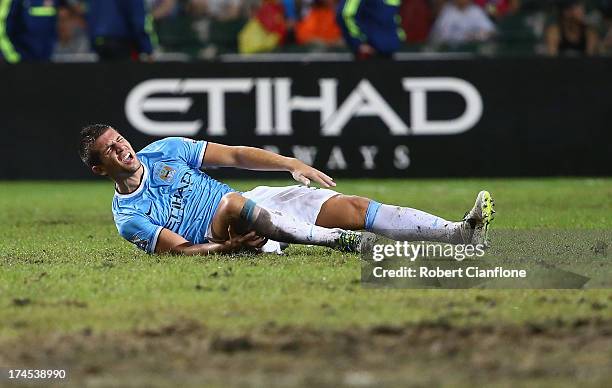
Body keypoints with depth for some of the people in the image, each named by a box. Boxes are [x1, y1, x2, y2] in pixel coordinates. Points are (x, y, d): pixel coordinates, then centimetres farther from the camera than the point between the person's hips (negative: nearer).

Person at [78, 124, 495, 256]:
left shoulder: (163, 150, 7)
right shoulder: (128, 217, -6)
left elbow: (234, 155, 7)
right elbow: (179, 249, -14)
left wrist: (291, 164, -4)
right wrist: (223, 248, -33)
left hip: (259, 200, 5)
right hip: (220, 236, -5)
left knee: (356, 207, -11)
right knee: (233, 203, -38)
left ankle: (461, 233, -20)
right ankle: (341, 239, -38)